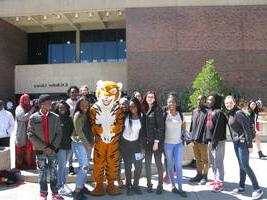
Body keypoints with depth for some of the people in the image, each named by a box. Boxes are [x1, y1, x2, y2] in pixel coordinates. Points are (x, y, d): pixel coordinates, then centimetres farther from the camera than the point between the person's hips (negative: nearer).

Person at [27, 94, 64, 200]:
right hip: (40, 150, -1)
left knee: (53, 172, 8)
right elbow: (31, 135, -5)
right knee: (42, 173, 7)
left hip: (53, 150, 2)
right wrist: (44, 147, -11)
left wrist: (52, 147, -9)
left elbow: (59, 134, 2)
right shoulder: (33, 118, -4)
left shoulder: (55, 117, 0)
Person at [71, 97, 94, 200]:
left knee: (84, 166, 12)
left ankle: (81, 186, 25)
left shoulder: (87, 115, 11)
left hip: (87, 143, 7)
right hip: (79, 143, -7)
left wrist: (91, 143, 3)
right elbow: (79, 132, -14)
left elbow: (89, 130, 11)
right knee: (84, 166, -12)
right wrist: (87, 144, -11)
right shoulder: (78, 115, -10)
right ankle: (77, 191, -5)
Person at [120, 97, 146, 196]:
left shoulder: (142, 117, -4)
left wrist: (143, 146, -4)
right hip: (125, 143, 0)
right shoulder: (126, 116, -4)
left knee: (139, 166, -1)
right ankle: (129, 186, 22)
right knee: (128, 166, 6)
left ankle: (136, 185, 20)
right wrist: (119, 143, -4)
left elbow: (143, 132, -2)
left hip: (136, 143, 1)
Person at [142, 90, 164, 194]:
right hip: (146, 141, 4)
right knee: (147, 163, 9)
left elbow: (160, 126, -11)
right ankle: (149, 184, 23)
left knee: (158, 162, 5)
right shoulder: (144, 109, 7)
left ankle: (160, 184, 20)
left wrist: (156, 141, -15)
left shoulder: (157, 109, -7)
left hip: (156, 140, -4)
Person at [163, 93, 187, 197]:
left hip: (179, 143, 1)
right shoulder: (164, 114, -3)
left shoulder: (180, 114, 3)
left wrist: (184, 125, -2)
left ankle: (180, 188, 6)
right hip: (168, 143, -1)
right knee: (170, 165, 8)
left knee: (178, 165, -1)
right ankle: (173, 186, 21)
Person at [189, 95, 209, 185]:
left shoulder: (207, 112, -7)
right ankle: (199, 175, 27)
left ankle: (204, 176, 15)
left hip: (203, 140, -7)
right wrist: (191, 136, 14)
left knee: (204, 159, 5)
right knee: (198, 159, 16)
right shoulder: (194, 111, 15)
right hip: (194, 140, 7)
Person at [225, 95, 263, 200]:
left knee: (245, 166, -6)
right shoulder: (230, 114, 9)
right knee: (241, 166, 14)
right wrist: (234, 140, 16)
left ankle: (257, 189, 5)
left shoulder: (238, 113, -16)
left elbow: (247, 128, -18)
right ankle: (241, 187, 22)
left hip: (243, 142, -8)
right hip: (236, 143, 8)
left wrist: (250, 144, -19)